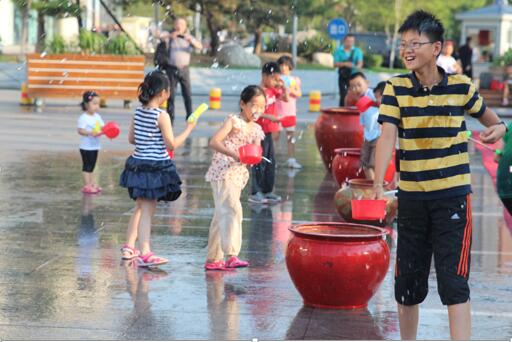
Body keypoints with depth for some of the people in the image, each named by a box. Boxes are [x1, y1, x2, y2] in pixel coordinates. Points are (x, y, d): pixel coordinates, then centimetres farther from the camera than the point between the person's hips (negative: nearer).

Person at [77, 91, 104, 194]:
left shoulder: (97, 117, 8)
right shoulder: (83, 118, -15)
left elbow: (102, 127, 8)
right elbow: (80, 130, -22)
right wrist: (90, 133, -36)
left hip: (95, 146, 8)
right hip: (86, 147, -8)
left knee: (92, 166, 15)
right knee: (87, 166, -3)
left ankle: (92, 183, 23)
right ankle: (86, 186, 0)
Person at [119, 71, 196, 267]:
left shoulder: (138, 112, 5)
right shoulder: (161, 116, -16)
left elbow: (131, 139, 11)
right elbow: (172, 144, -14)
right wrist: (189, 129, -3)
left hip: (138, 163, 7)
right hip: (156, 167, -7)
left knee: (140, 208, 20)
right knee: (147, 210, -9)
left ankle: (129, 247, 28)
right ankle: (145, 253, -12)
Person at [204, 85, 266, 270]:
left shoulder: (257, 130, 13)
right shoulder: (233, 121, -7)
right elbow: (214, 142, -18)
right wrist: (234, 154, -29)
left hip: (238, 175, 8)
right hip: (222, 171, -8)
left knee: (222, 215, 14)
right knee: (233, 210, -21)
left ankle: (213, 259, 22)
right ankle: (231, 255, -28)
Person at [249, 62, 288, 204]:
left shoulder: (273, 90, 8)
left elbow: (286, 99, 17)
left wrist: (283, 87, 2)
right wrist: (269, 117, -33)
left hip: (268, 132, 9)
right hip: (260, 132, -9)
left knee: (270, 162, 13)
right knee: (260, 162, -5)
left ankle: (267, 191, 21)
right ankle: (255, 193, 0)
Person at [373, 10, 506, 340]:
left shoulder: (462, 86, -4)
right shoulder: (396, 88, -3)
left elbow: (486, 115, 15)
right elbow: (387, 136, -15)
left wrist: (498, 127, -9)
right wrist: (378, 185, -28)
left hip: (453, 195, -2)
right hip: (411, 197, 2)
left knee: (454, 281, -9)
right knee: (408, 281, 11)